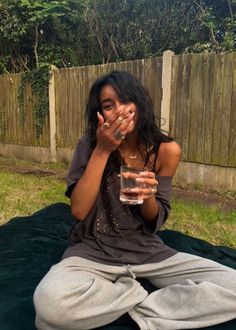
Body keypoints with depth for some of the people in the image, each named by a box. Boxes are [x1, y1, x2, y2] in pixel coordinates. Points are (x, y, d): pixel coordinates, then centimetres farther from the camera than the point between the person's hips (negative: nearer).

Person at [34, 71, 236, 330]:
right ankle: (141, 295, -7)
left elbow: (156, 221, 0)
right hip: (94, 250, -1)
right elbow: (78, 211, -18)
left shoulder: (166, 150, -7)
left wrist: (148, 197, -24)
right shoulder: (89, 145, -10)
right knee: (50, 302, -33)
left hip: (147, 251, 2)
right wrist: (102, 151, -23)